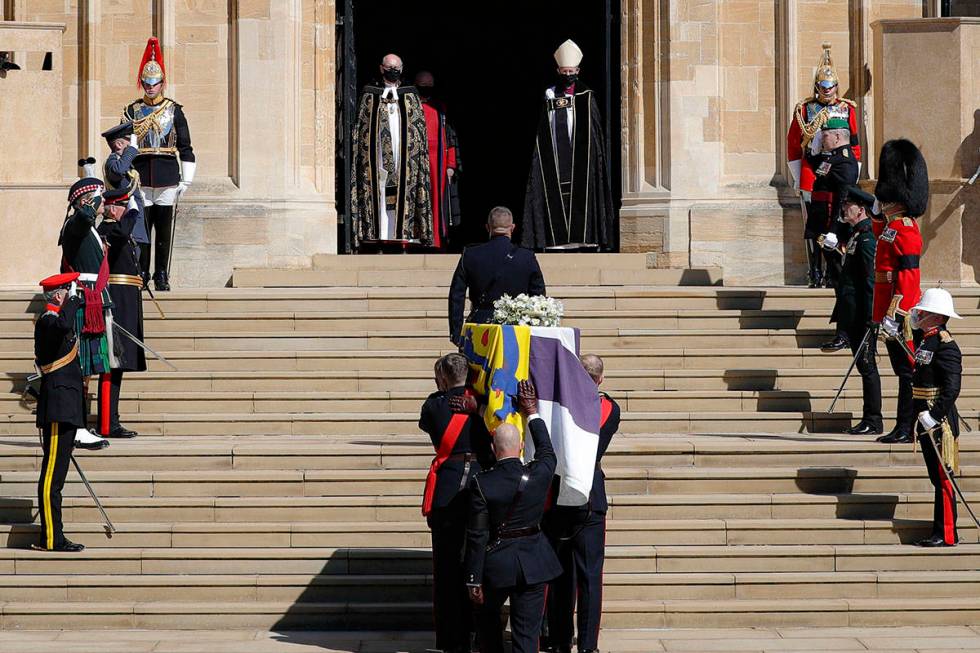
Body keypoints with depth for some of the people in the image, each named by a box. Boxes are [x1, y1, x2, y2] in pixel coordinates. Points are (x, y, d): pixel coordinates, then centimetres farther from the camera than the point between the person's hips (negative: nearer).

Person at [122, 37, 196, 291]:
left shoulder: (174, 111, 7)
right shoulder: (132, 111, 8)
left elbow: (185, 148, 7)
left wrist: (186, 180, 2)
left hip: (168, 179, 0)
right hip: (140, 179, 0)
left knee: (164, 230, 3)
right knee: (141, 228, 0)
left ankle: (162, 277, 10)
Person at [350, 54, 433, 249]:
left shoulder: (410, 96, 12)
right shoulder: (370, 96, 11)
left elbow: (420, 127, 11)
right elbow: (359, 127, 10)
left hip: (404, 157, 1)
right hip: (378, 158, 0)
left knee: (404, 196, -5)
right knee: (378, 196, -6)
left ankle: (404, 235, -6)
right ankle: (379, 237, -7)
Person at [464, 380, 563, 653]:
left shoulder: (481, 483, -15)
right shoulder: (539, 475, -10)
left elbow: (477, 536, -11)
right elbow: (547, 452, 16)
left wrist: (474, 581, -4)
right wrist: (533, 414, 25)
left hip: (497, 564, -1)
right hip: (533, 562, 2)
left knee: (487, 614, 26)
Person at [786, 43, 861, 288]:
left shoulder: (847, 109, 7)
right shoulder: (804, 110, 4)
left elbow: (855, 144, 10)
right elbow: (793, 144, 7)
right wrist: (797, 177, 3)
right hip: (811, 175, -1)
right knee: (812, 226, 0)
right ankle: (815, 274, 5)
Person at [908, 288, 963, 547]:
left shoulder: (945, 345, -15)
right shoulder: (926, 340, 14)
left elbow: (952, 388, -22)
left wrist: (934, 416, -24)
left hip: (940, 421, -10)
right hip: (927, 421, 10)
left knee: (943, 478, -5)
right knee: (937, 477, 12)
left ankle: (946, 535, -2)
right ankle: (939, 533, 17)